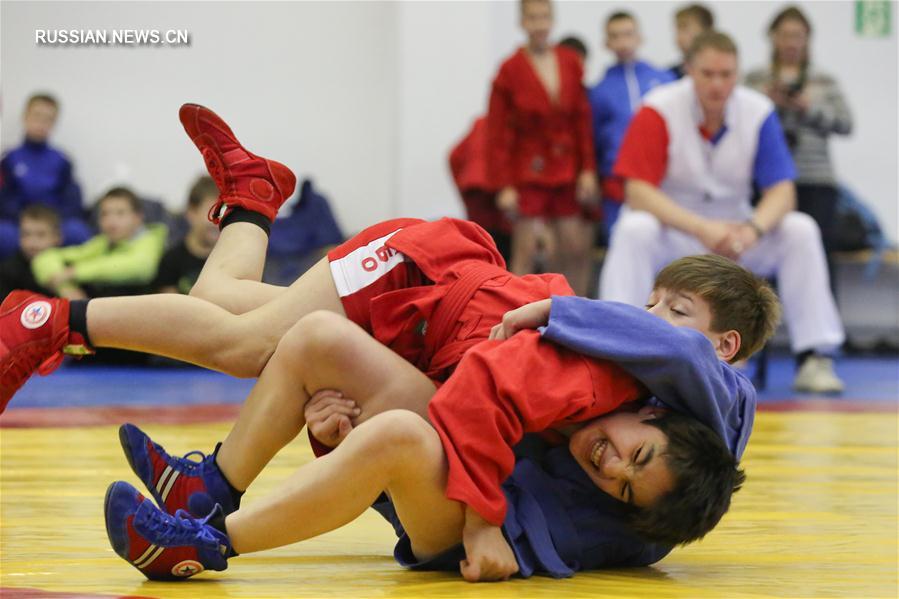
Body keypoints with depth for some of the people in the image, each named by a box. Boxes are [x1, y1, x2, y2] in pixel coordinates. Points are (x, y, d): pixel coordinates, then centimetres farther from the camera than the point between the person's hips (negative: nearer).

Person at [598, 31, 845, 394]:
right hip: (671, 226, -3)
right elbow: (637, 191, -22)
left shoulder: (758, 112, -8)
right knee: (634, 230, -34)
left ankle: (813, 360, -17)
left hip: (733, 229, 3)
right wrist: (701, 229, -35)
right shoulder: (658, 111, -17)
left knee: (801, 230, -20)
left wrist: (753, 228, -33)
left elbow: (782, 190, -10)